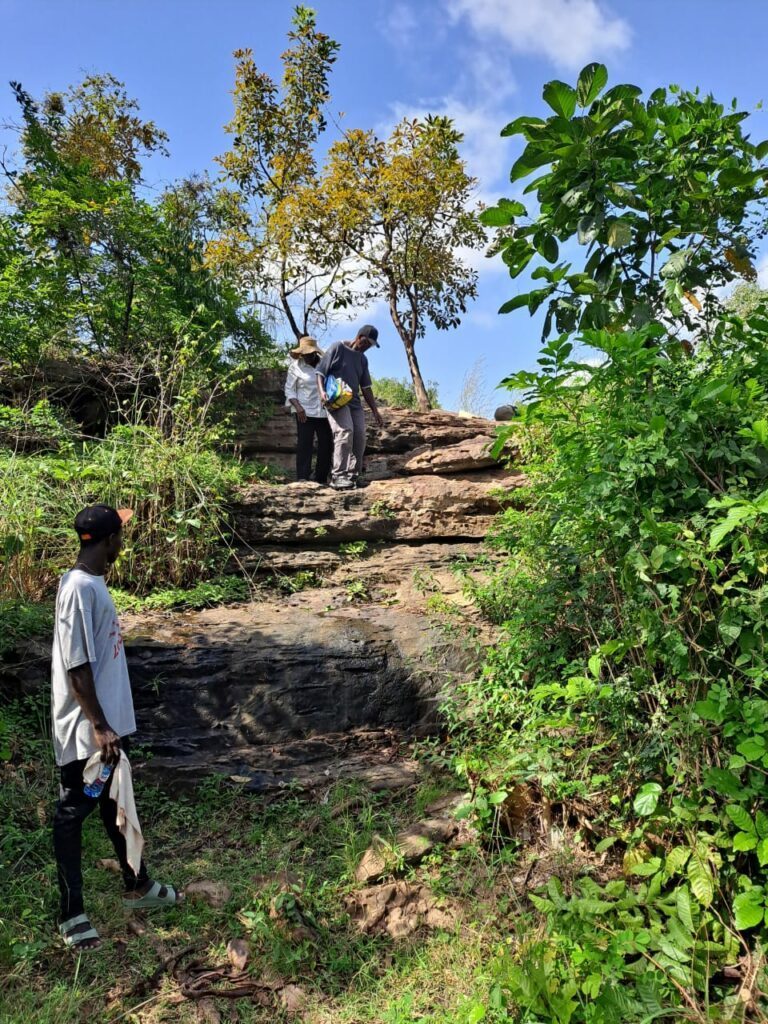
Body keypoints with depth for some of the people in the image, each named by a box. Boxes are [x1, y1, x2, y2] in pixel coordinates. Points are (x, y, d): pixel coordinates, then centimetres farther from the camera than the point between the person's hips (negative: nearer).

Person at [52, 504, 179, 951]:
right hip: (85, 730, -10)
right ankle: (72, 914, 23)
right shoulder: (80, 589, -24)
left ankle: (138, 886, 39)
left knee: (115, 804, 22)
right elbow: (77, 667, -24)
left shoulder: (94, 583, 6)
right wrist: (98, 727, -22)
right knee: (74, 814, 6)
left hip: (110, 721, 10)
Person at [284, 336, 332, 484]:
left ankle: (321, 479, 14)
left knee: (326, 444, 4)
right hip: (305, 411, -3)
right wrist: (297, 406, -15)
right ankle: (302, 479, -8)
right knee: (304, 444, -7)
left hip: (324, 411, 3)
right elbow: (289, 390, 0)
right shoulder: (296, 366, 1)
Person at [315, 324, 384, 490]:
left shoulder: (363, 359, 18)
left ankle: (354, 475, 5)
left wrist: (375, 410, 15)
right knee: (345, 432, -24)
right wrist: (322, 391, -23)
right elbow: (320, 372, -5)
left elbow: (366, 387, 20)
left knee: (359, 437, -2)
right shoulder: (337, 348, -1)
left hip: (355, 402, 7)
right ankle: (338, 476, -25)